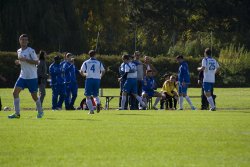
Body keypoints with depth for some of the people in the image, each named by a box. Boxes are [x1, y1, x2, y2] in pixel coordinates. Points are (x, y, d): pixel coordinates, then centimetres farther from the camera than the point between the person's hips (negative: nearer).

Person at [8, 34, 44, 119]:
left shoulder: (31, 50, -9)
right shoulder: (19, 51, 12)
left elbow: (36, 62, -15)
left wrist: (25, 59, -22)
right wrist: (18, 62, 5)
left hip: (32, 77, -6)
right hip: (23, 76, 6)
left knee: (34, 96, 2)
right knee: (15, 92, -11)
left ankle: (40, 112, 24)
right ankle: (17, 113, -8)